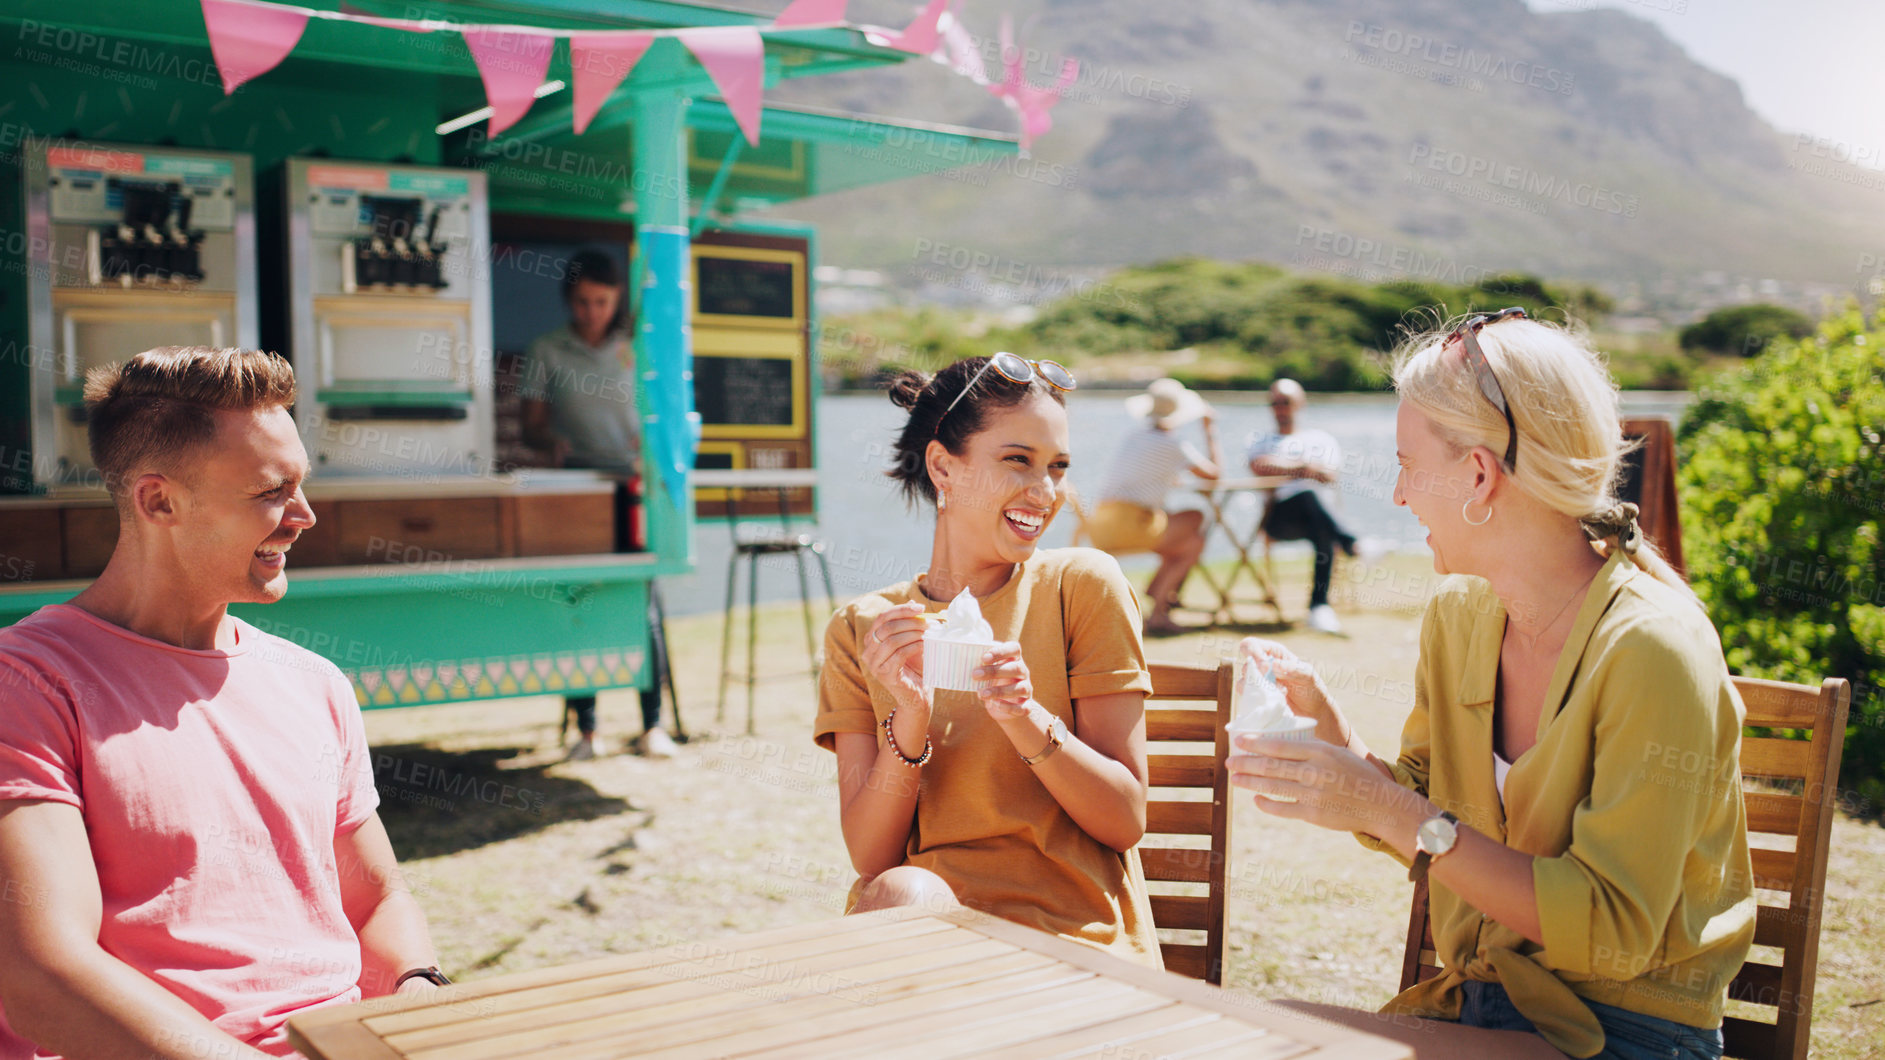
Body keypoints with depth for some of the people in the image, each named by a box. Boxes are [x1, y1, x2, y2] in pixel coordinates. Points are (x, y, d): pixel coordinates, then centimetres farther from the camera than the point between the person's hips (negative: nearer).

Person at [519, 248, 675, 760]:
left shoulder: (635, 349, 11)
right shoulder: (546, 351, 8)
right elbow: (531, 425, 6)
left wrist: (648, 453, -11)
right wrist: (552, 442, -16)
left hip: (632, 489, 0)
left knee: (642, 598, -7)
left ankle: (653, 724, -1)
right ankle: (585, 728, 4)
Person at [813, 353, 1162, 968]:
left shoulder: (1082, 585, 0)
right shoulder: (862, 629, 6)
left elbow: (1127, 820, -3)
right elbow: (869, 858, -1)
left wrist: (1027, 718, -20)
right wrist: (910, 717, -18)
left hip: (1071, 941, -1)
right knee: (900, 893, -32)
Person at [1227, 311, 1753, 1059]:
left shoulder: (1652, 650, -20)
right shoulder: (1457, 614, 2)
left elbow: (1614, 932, -23)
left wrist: (1391, 813, -26)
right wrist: (1325, 723, -7)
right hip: (1473, 998, 6)